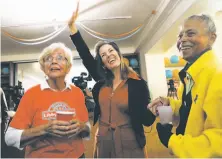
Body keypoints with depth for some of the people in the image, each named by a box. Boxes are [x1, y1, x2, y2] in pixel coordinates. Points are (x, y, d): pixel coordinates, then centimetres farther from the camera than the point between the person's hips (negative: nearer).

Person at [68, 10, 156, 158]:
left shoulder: (137, 83, -12)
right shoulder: (101, 81, -1)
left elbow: (145, 119, -8)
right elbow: (85, 55, -2)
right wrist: (72, 25, -4)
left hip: (129, 143, -3)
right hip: (103, 141, 4)